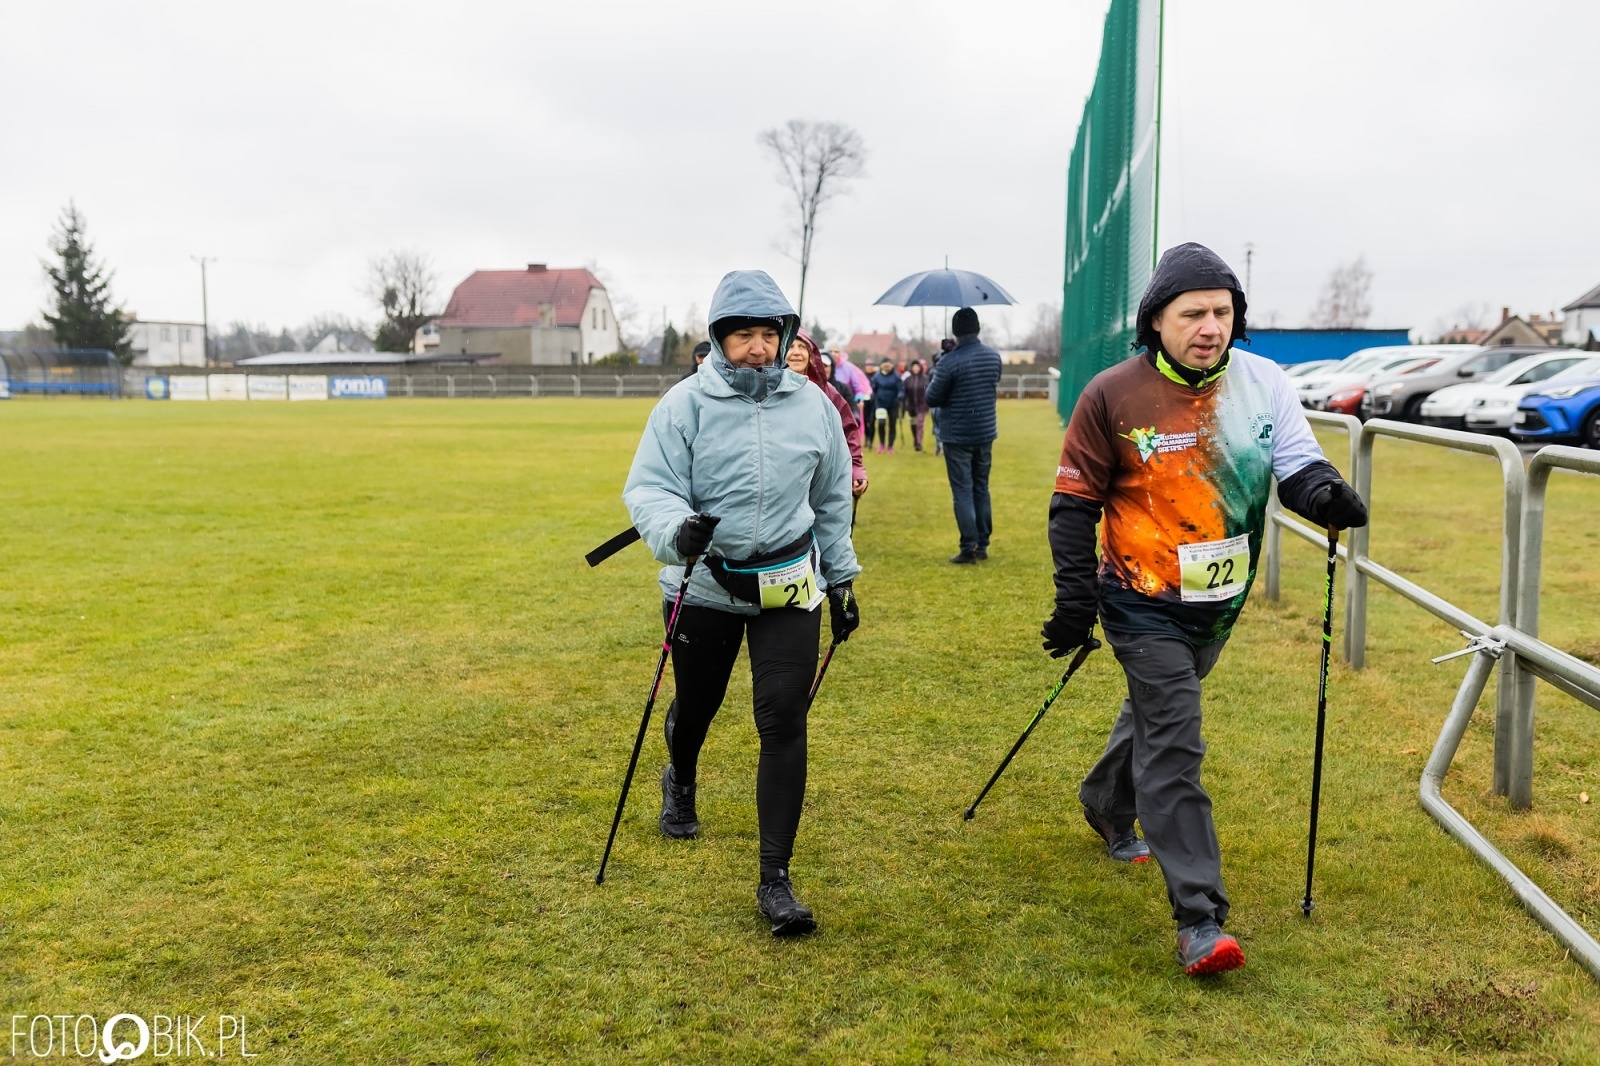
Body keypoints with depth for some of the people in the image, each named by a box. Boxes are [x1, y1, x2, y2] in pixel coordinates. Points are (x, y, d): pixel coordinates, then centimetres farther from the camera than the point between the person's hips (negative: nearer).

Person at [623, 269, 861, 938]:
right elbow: (648, 487, -12)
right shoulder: (684, 405, -9)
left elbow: (832, 502, 13)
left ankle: (775, 880, 2)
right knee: (695, 706, 19)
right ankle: (681, 781, 56)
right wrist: (675, 530, -34)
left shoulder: (813, 405, 1)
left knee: (783, 724, -7)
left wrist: (842, 579, 17)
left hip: (789, 587, 1)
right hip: (704, 585, -1)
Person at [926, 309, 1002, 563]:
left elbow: (931, 399, -11)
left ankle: (969, 548, -4)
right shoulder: (994, 356, 2)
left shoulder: (949, 361, -18)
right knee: (982, 488, 14)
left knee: (962, 491, -1)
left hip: (957, 437, -5)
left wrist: (936, 377, 5)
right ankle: (982, 545, 18)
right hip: (985, 433, 5)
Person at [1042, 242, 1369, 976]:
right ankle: (1199, 918, -5)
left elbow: (1297, 464, -8)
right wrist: (1075, 602, -14)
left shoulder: (1263, 383, -5)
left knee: (1157, 714, 24)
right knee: (1173, 745, -9)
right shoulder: (1112, 396, -15)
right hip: (1146, 605, -5)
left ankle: (1108, 808, 51)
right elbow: (1075, 503, -10)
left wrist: (1324, 493, -32)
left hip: (1220, 603, 5)